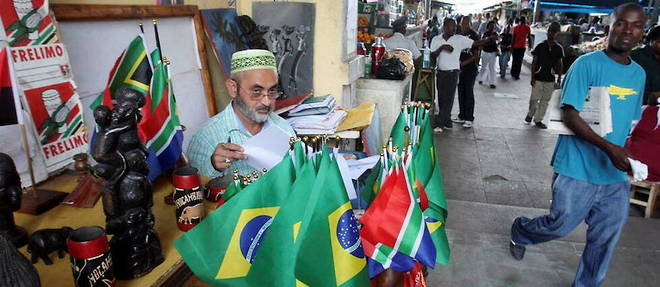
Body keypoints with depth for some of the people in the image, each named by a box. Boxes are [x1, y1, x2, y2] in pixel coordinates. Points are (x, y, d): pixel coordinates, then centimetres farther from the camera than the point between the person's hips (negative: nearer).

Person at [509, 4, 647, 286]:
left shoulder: (638, 74, 9)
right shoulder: (587, 64, -11)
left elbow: (628, 121, 18)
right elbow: (569, 115, -18)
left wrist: (623, 155, 15)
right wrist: (608, 148, -26)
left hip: (616, 175, 6)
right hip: (578, 169, -6)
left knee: (605, 239, 12)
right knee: (560, 225, 6)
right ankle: (520, 231, 37)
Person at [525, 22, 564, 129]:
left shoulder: (559, 48, 1)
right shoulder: (540, 46, -5)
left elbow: (559, 64, 8)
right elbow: (534, 62, -3)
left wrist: (559, 78, 4)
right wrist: (532, 77, -7)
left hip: (550, 79, 2)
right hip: (538, 78, -2)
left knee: (545, 100, 7)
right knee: (534, 99, -1)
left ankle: (538, 120, 17)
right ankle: (530, 114, 25)